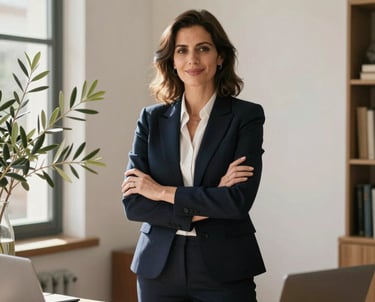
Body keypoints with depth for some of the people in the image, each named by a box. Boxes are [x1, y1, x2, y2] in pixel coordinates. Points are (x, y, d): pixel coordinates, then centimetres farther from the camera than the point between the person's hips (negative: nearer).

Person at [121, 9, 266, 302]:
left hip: (224, 269, -2)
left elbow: (239, 199, -15)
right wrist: (203, 209, -13)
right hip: (160, 267, 2)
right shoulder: (152, 119, 4)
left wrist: (163, 192, -10)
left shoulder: (246, 116, -4)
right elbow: (133, 202, -3)